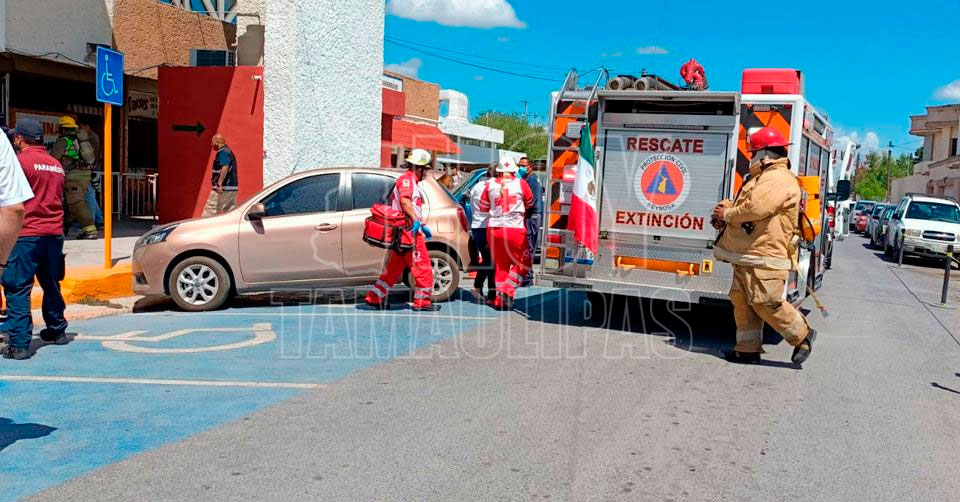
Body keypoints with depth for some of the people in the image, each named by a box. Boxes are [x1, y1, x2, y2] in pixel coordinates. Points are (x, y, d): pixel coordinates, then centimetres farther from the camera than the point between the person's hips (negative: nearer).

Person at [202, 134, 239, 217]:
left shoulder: (223, 152, -10)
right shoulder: (229, 152, 21)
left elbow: (225, 167, -24)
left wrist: (219, 183, -28)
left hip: (223, 188, -10)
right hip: (232, 189, 10)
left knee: (210, 211, -4)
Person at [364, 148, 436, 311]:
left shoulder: (411, 181, 26)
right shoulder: (407, 179, -7)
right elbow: (405, 201, -25)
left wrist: (422, 226, 26)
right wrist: (416, 220, -31)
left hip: (403, 232, 10)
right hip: (409, 231, -10)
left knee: (395, 267, 12)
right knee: (423, 267, -5)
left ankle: (375, 297, 13)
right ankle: (422, 300, 1)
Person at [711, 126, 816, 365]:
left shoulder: (779, 179, -13)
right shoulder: (762, 178, 22)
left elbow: (756, 209, -26)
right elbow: (745, 203, 29)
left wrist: (727, 214, -12)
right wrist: (727, 207, 7)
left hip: (765, 256, -11)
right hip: (747, 255, 11)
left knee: (765, 303, -9)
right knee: (741, 299, 8)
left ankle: (802, 336, 9)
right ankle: (748, 348, 14)